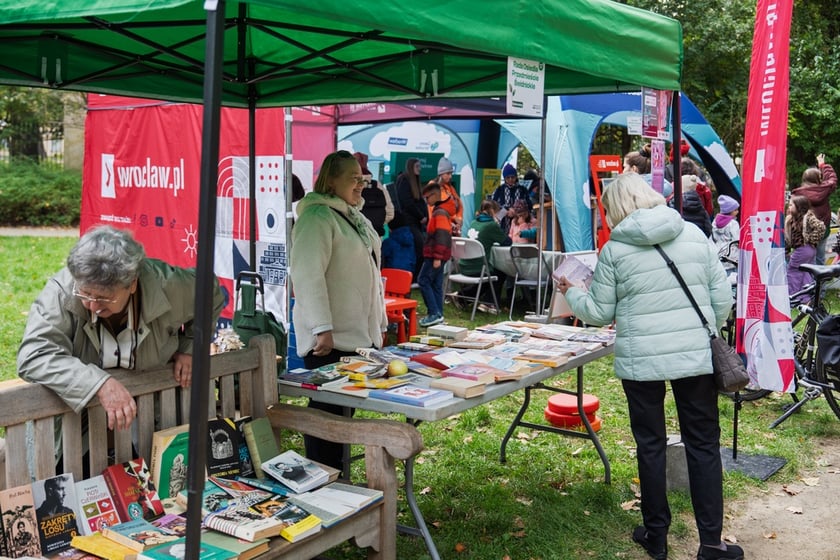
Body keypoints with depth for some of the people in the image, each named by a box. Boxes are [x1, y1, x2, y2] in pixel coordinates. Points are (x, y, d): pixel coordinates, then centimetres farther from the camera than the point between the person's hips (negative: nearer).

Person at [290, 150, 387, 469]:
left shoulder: (356, 217, 19)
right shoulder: (317, 217, -12)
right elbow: (307, 275, -21)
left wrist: (379, 324, 23)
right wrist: (322, 329, -26)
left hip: (361, 335, 9)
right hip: (331, 339, -9)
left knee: (346, 410, 13)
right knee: (328, 412, -3)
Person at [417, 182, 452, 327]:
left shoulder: (440, 213, -14)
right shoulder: (436, 211, 17)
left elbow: (441, 236, -21)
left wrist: (437, 257, -23)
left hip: (436, 255, -10)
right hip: (437, 255, 10)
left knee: (423, 281, -9)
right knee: (436, 284, 10)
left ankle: (434, 313, -11)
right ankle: (438, 315, 13)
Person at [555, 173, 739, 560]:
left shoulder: (614, 249, -4)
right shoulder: (694, 234, 3)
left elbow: (599, 312, 2)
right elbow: (722, 296, 4)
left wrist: (571, 292, 21)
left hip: (641, 360, -2)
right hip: (696, 356, 2)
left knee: (650, 445, 12)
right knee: (704, 445, 11)